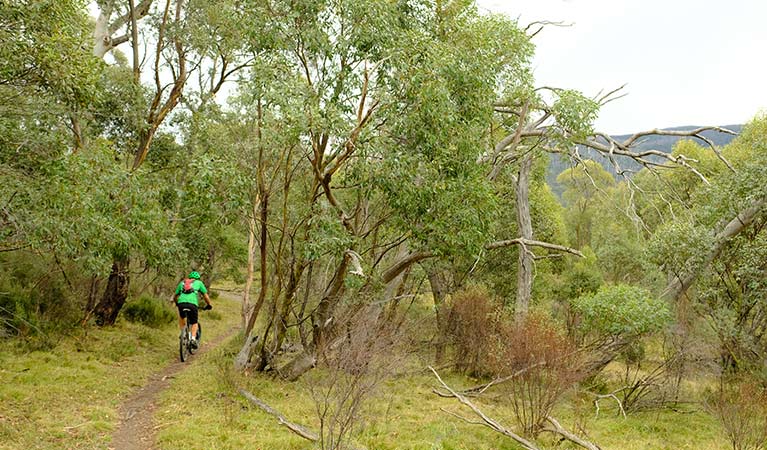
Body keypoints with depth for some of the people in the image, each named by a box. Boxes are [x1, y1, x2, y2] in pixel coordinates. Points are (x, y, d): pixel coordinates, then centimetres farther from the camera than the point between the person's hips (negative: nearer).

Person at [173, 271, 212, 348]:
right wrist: (209, 305, 38)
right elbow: (206, 296, 23)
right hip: (192, 304, -2)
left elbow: (175, 297, 32)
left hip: (181, 303, 2)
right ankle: (193, 339, -6)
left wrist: (177, 303, 51)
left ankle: (183, 333, 23)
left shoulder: (182, 282, 30)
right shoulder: (199, 283, 24)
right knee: (194, 323, 14)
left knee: (181, 317, 34)